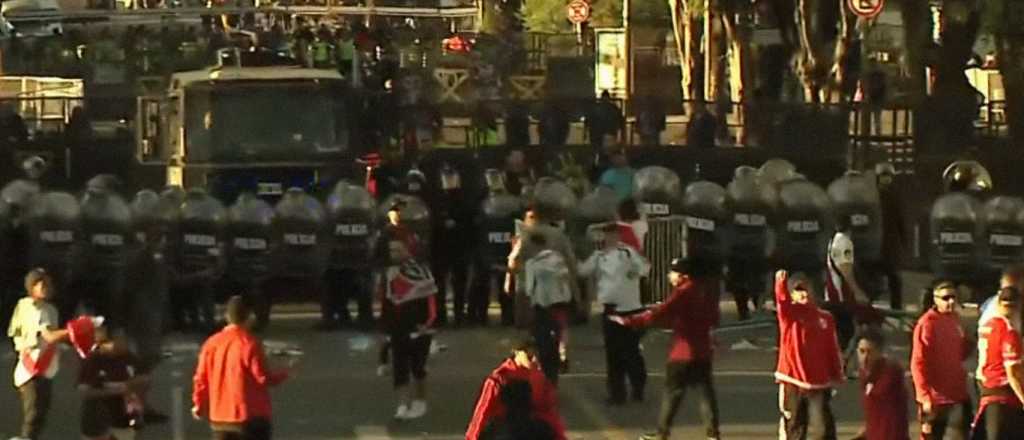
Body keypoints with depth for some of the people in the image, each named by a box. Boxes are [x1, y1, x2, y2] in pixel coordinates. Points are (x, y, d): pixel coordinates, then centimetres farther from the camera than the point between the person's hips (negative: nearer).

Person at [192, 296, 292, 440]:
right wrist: (285, 373, 7)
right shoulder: (250, 344, -13)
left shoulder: (211, 343, 4)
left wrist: (200, 404, 22)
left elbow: (201, 378, 7)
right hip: (250, 417, -5)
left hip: (220, 418, 5)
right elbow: (264, 378, -11)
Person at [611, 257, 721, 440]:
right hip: (703, 352, 7)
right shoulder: (705, 291, 8)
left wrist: (629, 321, -25)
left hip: (683, 351, -7)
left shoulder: (683, 292, -14)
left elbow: (660, 313, -24)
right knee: (705, 390, 6)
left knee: (673, 391, 1)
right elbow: (715, 318, 17)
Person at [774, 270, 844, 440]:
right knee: (794, 426, 8)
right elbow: (782, 299, -24)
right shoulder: (789, 314, -1)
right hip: (793, 381, -1)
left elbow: (832, 350, 10)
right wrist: (781, 283, -45)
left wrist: (837, 376, 6)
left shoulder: (825, 318, 6)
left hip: (819, 382, 1)